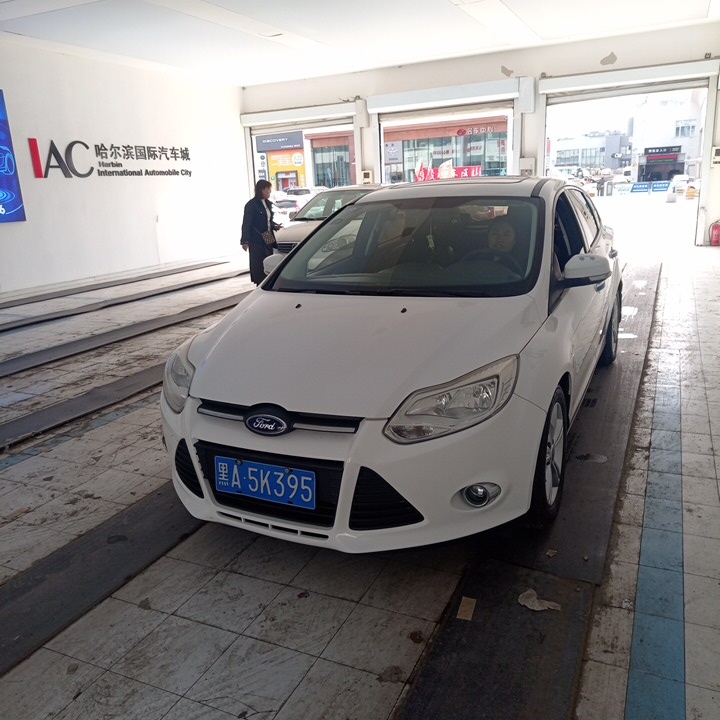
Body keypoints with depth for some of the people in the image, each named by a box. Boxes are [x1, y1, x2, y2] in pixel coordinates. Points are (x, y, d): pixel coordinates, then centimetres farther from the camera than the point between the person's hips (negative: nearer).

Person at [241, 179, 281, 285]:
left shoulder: (268, 203, 13)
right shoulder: (251, 205, -9)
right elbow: (246, 223, -10)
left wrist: (275, 226, 3)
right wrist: (245, 241, -13)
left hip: (268, 240, 7)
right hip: (257, 241, -7)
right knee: (258, 265, -3)